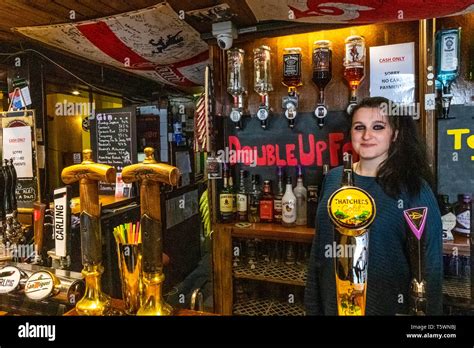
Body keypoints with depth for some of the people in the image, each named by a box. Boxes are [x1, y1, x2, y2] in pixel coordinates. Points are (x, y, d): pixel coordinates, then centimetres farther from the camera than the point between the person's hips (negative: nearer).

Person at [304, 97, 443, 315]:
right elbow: (318, 248, 4)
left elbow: (430, 264, -8)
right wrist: (313, 306, 7)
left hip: (388, 306, -3)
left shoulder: (414, 189, -12)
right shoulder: (333, 178, -2)